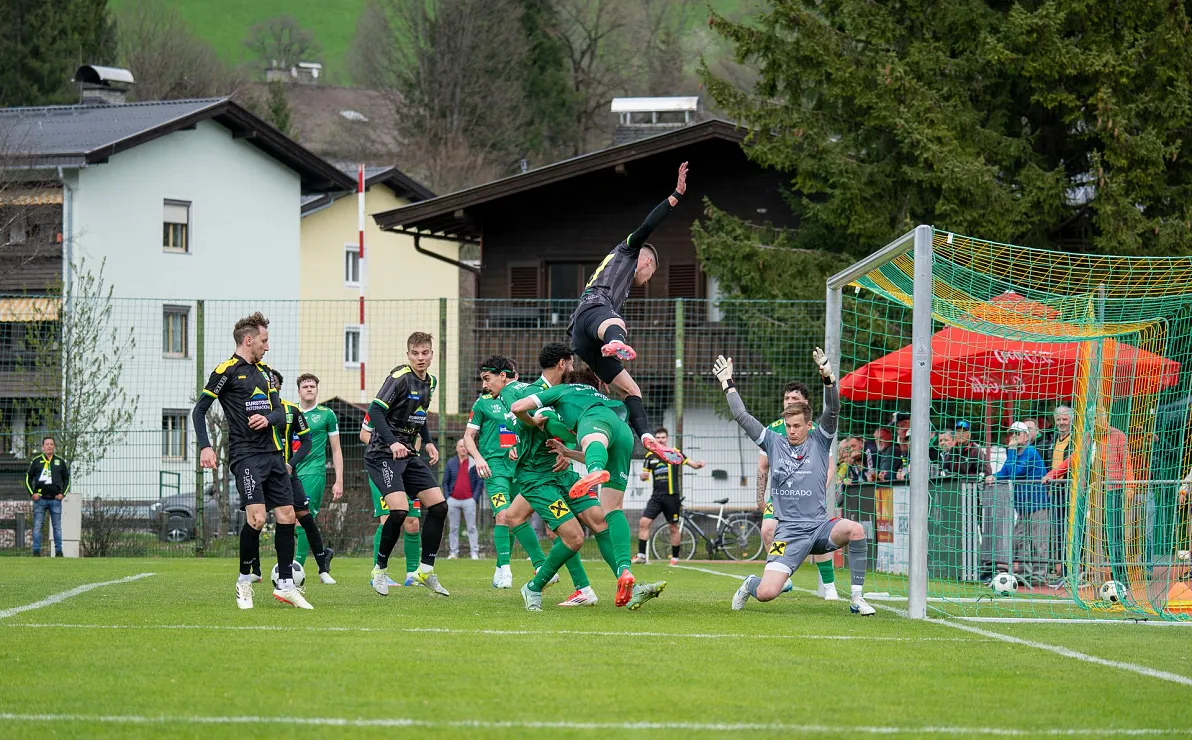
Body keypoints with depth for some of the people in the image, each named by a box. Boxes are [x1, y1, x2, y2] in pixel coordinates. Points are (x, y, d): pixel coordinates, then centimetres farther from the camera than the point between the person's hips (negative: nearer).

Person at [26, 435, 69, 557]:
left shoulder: (60, 461, 10)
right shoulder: (36, 461, 6)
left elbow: (67, 479, 17)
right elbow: (28, 478, 11)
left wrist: (63, 493, 4)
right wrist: (32, 493, -1)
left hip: (55, 499, 1)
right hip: (40, 499, -1)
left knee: (57, 527, 1)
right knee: (37, 526, -4)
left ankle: (58, 551, 5)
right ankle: (36, 551, -2)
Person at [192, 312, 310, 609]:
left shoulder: (263, 372, 19)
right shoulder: (227, 370, -3)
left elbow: (280, 412, 17)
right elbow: (199, 410, -3)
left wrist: (268, 418, -6)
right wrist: (205, 447, -15)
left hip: (272, 453, 8)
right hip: (245, 454, -8)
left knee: (287, 516, 4)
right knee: (256, 517, -18)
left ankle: (285, 585, 13)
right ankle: (244, 581, 0)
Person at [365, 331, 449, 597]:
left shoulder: (430, 382, 10)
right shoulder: (400, 378, -14)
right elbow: (375, 410, -22)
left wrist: (428, 442, 18)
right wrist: (392, 443, -32)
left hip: (408, 454, 8)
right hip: (383, 454, -8)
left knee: (438, 505, 1)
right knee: (399, 510, -22)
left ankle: (426, 571, 11)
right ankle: (380, 569, -3)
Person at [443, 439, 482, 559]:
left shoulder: (474, 463, 4)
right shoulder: (450, 463, 11)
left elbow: (480, 482, 3)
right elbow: (445, 482, 14)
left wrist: (475, 498, -5)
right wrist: (447, 497, 3)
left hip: (469, 500, -3)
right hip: (453, 500, 3)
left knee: (471, 528, -3)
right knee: (453, 528, 4)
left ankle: (474, 553, -4)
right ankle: (453, 552, 8)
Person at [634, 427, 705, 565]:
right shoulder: (650, 456, 9)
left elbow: (692, 464, 1)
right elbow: (645, 474, 17)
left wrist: (699, 464, -22)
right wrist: (643, 476, -7)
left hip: (672, 497, -3)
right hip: (656, 496, 3)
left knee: (673, 528, 4)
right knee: (643, 522, -10)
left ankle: (675, 558, 15)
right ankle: (641, 555, -5)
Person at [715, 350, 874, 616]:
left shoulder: (819, 441, 7)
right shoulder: (774, 442, 10)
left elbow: (833, 411, -7)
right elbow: (741, 417, 10)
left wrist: (828, 377, -23)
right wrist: (727, 383, 10)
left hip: (820, 526, 0)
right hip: (789, 531, 0)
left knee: (854, 529, -33)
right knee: (766, 593, -15)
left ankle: (856, 598, -19)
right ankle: (749, 584, 27)